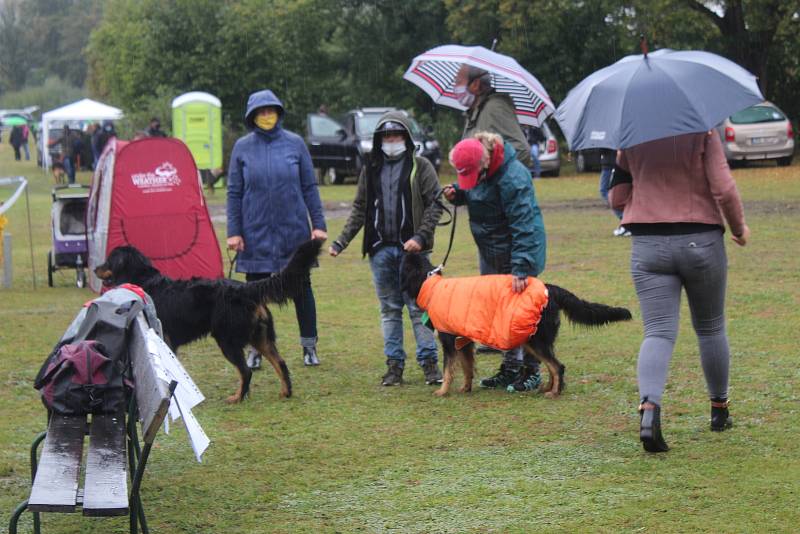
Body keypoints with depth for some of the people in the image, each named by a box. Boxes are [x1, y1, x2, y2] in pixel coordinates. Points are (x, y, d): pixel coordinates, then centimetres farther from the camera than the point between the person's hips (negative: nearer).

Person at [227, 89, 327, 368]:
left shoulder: (295, 143, 1)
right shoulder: (242, 147, 2)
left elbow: (309, 187, 4)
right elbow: (234, 193, 3)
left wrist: (318, 224, -1)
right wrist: (234, 231, -3)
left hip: (294, 230, 0)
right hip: (255, 233, 0)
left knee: (302, 288, 6)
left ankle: (309, 346, 17)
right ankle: (256, 348, 16)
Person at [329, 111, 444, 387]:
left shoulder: (420, 166, 2)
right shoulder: (371, 170, 13)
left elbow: (435, 203, -2)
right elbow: (359, 209, 15)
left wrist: (421, 236, -14)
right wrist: (341, 241, 6)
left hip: (411, 250, -4)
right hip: (380, 250, 4)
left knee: (419, 306, -4)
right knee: (389, 309, 7)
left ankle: (429, 361, 2)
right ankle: (394, 364, 12)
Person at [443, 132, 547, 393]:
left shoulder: (512, 176, -28)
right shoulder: (474, 168, -1)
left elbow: (524, 225, -30)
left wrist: (521, 268, -36)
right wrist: (457, 194, -4)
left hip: (517, 251, -9)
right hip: (490, 251, 9)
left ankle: (531, 372, 4)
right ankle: (510, 368, 20)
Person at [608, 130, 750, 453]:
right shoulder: (702, 134, -5)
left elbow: (616, 199, 7)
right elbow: (725, 190, -12)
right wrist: (739, 227, 6)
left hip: (648, 246, 1)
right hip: (701, 242, -1)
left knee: (658, 332, -5)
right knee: (710, 328, 18)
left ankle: (649, 406, -29)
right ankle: (719, 409, 30)